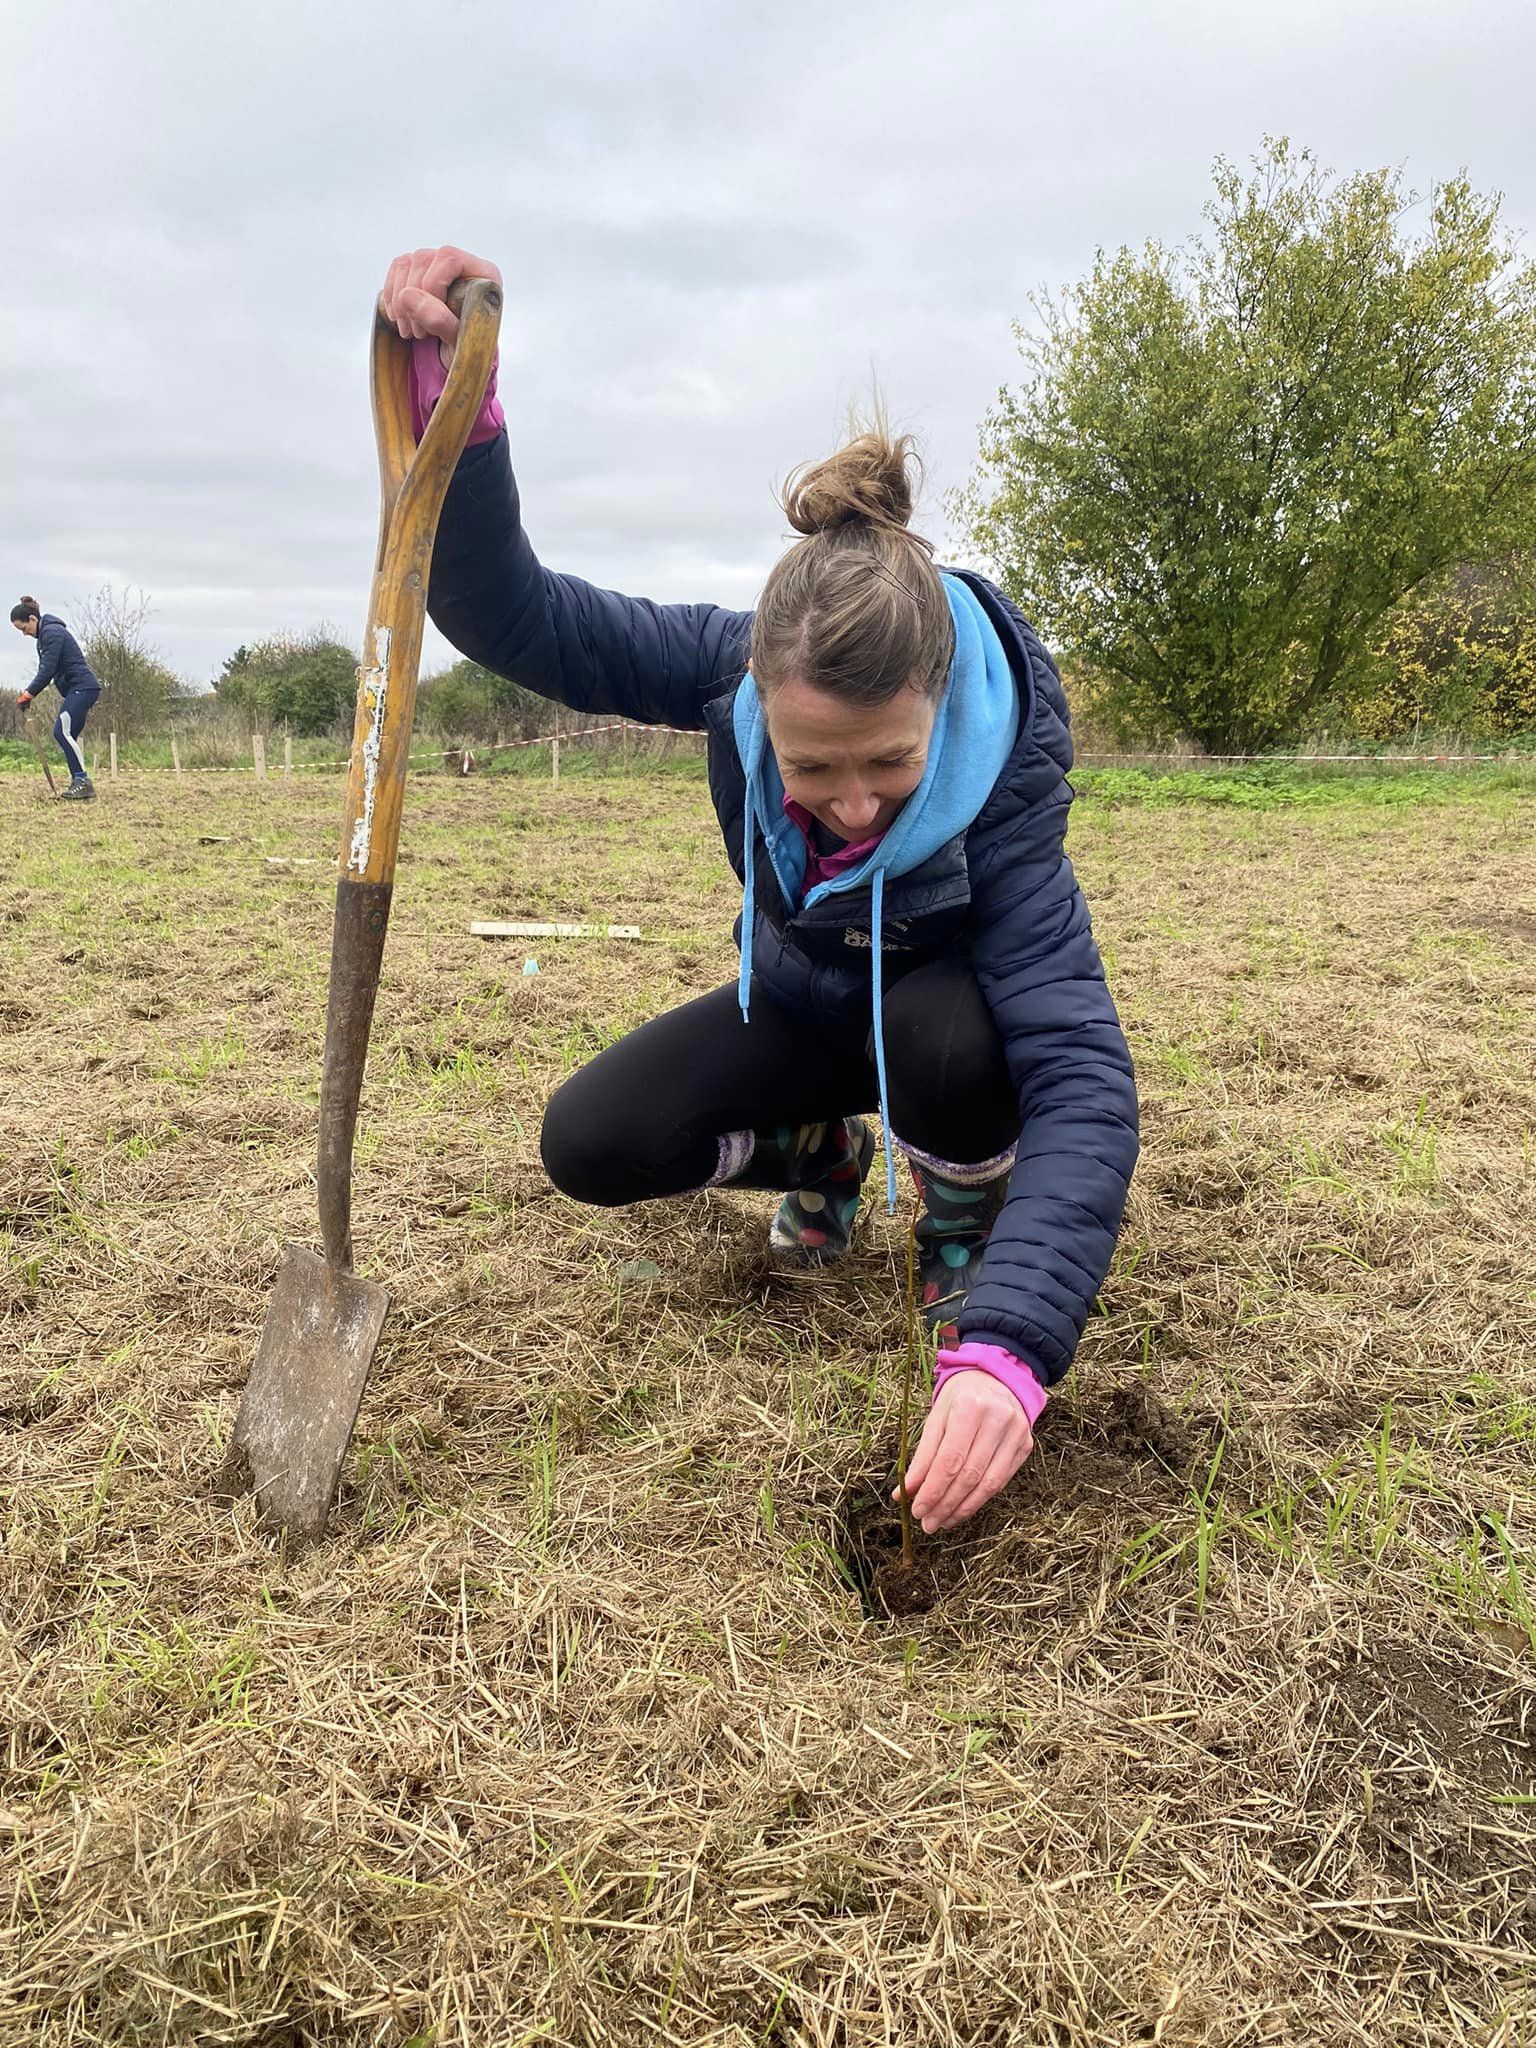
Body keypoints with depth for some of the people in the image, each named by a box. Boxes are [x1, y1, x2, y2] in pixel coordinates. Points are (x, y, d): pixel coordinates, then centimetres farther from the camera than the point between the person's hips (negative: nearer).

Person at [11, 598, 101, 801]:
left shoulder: (52, 633, -12)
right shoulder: (47, 633, 19)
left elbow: (47, 670, -15)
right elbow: (47, 670, 18)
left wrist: (28, 694, -10)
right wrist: (29, 692, 6)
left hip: (82, 688, -10)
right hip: (77, 690, 10)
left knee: (63, 731, -17)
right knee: (64, 734, 5)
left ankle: (82, 781, -21)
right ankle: (79, 784, 3)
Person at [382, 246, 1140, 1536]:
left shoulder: (1001, 787, -39)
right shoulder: (732, 671, -29)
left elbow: (1080, 1072, -46)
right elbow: (515, 616, -30)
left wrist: (1006, 1349, -58)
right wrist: (455, 399, -50)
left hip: (947, 1019, -3)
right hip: (804, 1006, 3)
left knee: (952, 1037, -39)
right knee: (592, 1143, -15)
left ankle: (964, 1243, -5)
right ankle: (820, 1151, 15)